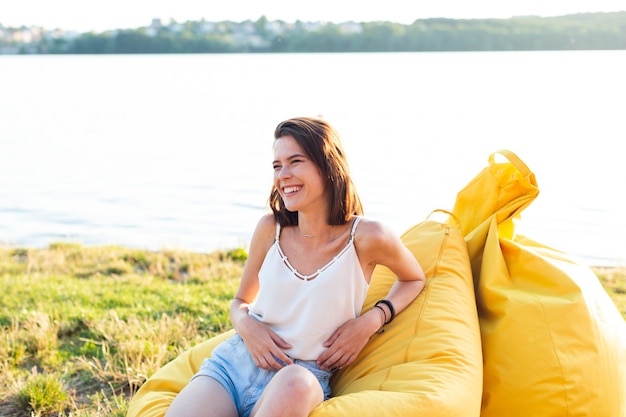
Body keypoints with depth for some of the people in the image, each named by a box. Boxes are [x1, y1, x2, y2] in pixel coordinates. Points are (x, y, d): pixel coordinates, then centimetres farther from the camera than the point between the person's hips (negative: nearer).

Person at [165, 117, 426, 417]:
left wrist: (372, 320, -6)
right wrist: (246, 325, -8)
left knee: (293, 384, -39)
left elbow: (414, 279, 12)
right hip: (235, 360, 1)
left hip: (304, 375, -1)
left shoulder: (366, 237, -9)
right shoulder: (269, 228, 0)